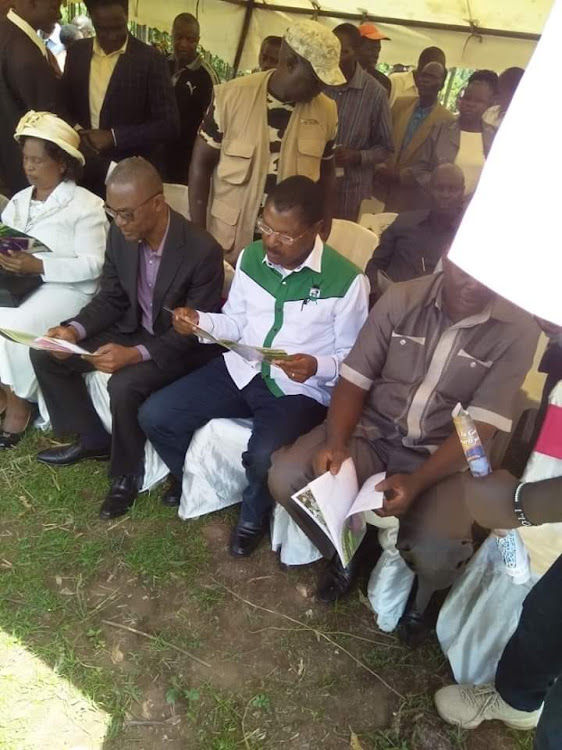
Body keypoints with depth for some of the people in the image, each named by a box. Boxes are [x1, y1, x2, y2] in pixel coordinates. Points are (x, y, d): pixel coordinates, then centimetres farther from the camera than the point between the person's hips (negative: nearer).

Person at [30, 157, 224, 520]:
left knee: (124, 386, -33)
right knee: (45, 354, 0)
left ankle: (128, 473, -4)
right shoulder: (121, 235, -8)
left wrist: (135, 354, -34)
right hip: (134, 328, 7)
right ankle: (92, 439, 17)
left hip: (183, 345, -7)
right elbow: (111, 298, 4)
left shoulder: (202, 251, -27)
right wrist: (75, 329, -15)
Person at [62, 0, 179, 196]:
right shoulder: (76, 52, 5)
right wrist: (77, 132, -7)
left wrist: (114, 137, -17)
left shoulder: (150, 59, -8)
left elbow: (169, 125, -11)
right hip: (83, 171, 4)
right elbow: (65, 104, 15)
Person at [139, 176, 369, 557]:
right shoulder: (251, 257, 3)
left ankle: (254, 514, 6)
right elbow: (235, 322, 12)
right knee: (155, 415, -8)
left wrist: (318, 366, -27)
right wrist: (200, 322, -8)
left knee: (264, 459, -32)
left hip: (300, 389, -5)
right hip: (241, 369, 5)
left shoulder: (346, 280, -13)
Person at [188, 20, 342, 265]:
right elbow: (201, 164, -5)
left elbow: (325, 176, 8)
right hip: (226, 244, -1)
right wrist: (198, 235, -7)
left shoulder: (327, 112, -3)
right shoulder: (232, 96, -10)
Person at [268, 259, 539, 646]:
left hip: (444, 456, -2)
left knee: (437, 555, -27)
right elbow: (354, 381, -3)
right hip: (372, 432, 2)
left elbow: (480, 427, -14)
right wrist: (336, 442, -21)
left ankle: (418, 593, 15)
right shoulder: (401, 299, -6)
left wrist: (415, 482, -27)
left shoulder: (518, 331, -11)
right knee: (286, 477, -19)